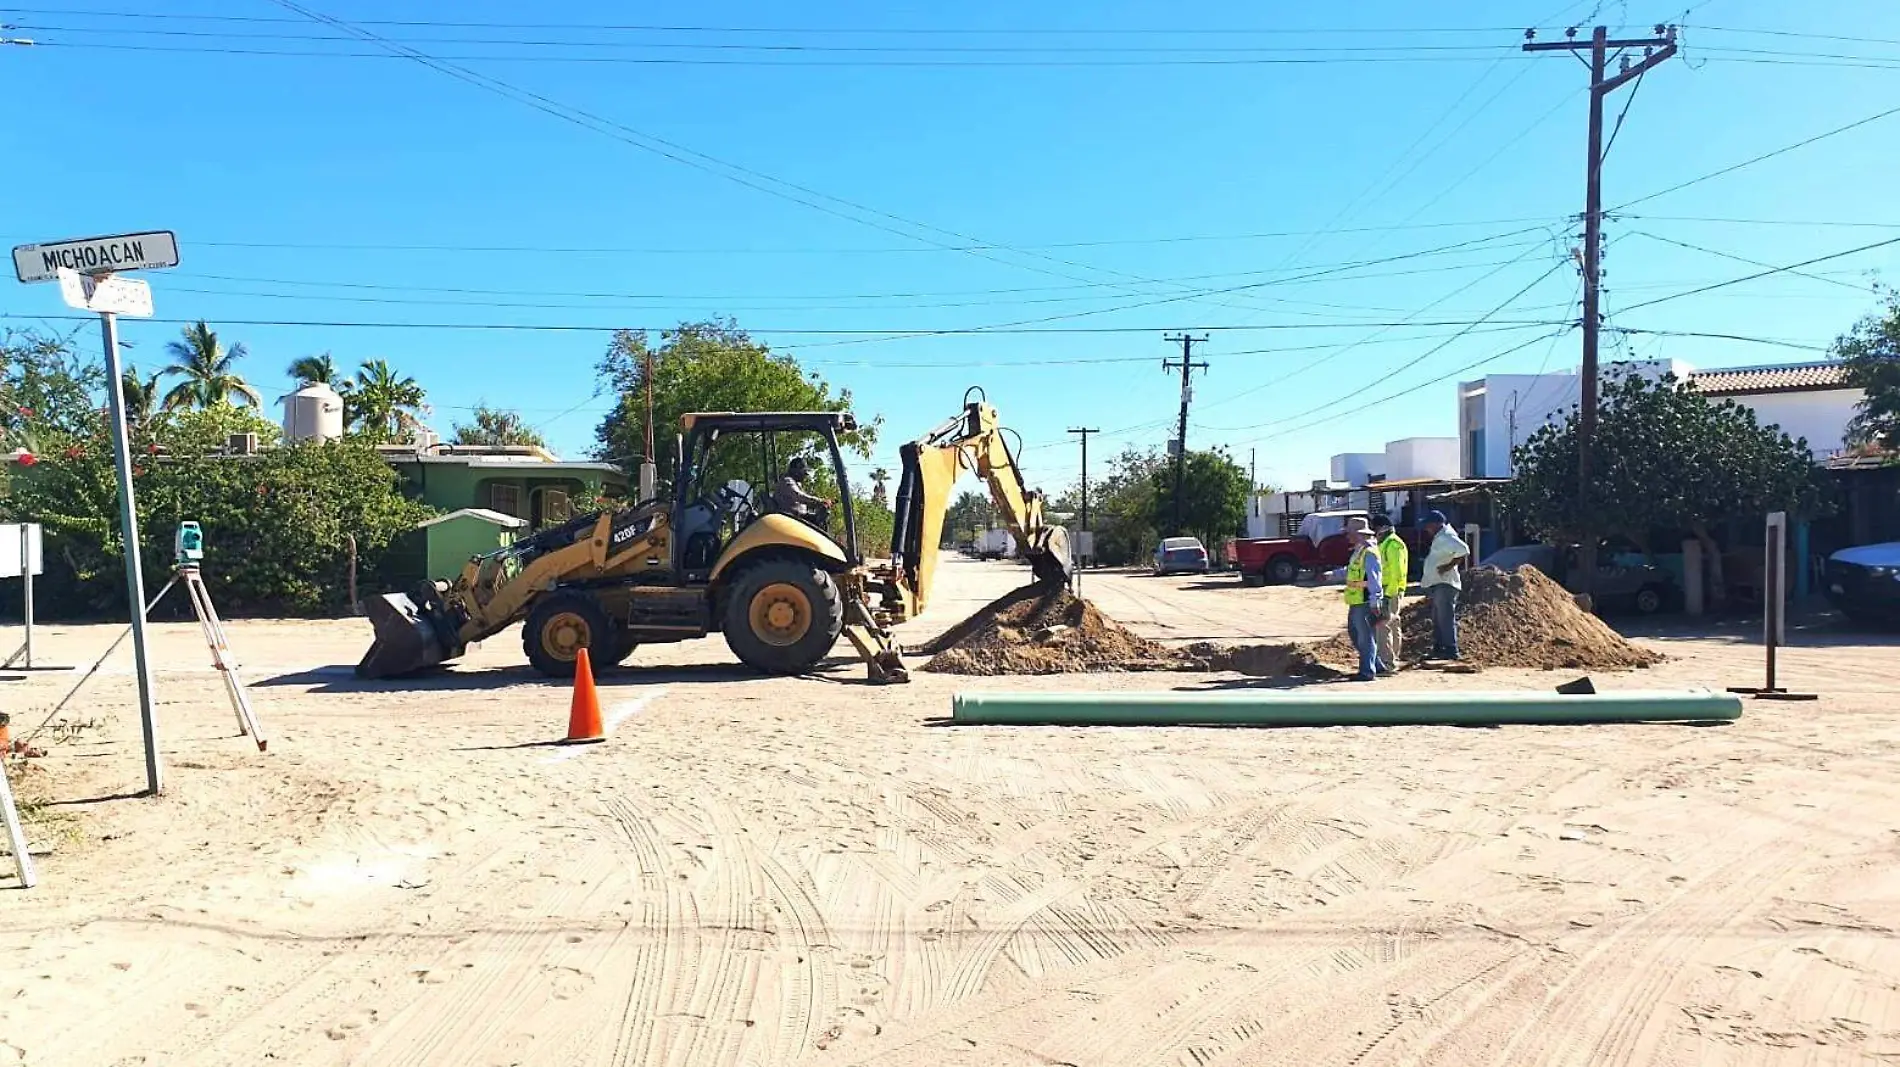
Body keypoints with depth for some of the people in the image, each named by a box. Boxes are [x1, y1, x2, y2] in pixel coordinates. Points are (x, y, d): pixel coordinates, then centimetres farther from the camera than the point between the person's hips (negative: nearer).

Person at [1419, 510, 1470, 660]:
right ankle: (1438, 649, 20)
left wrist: (1449, 566, -22)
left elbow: (1464, 551, -26)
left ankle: (1451, 650, -9)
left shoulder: (1446, 537, -14)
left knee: (1445, 617, -10)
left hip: (1444, 584, -11)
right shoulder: (1439, 537, 18)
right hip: (1437, 584, 11)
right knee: (1437, 618, 14)